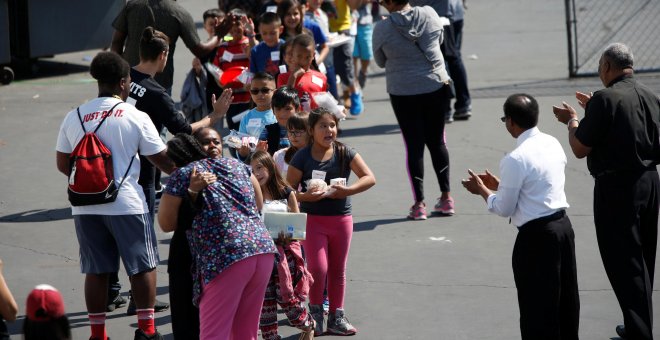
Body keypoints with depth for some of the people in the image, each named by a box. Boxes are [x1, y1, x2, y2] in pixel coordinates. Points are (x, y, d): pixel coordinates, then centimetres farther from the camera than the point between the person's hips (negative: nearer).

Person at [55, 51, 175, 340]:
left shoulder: (73, 118, 5)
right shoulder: (135, 117, -5)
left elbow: (62, 164, 10)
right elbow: (161, 159, -1)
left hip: (85, 206, 4)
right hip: (125, 203, -4)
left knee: (95, 270, 10)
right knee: (143, 265, 9)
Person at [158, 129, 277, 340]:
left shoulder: (182, 175, 6)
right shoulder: (236, 165, 21)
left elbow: (166, 224, 13)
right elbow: (258, 205, 29)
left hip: (225, 257, -6)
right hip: (263, 247, 6)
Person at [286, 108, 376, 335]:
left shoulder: (345, 153, -4)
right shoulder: (302, 157, -7)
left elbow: (369, 178, -10)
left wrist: (347, 191, -23)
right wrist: (306, 196, -25)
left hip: (341, 219, 2)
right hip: (312, 220, -2)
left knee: (337, 270, 10)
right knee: (318, 268, -12)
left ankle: (336, 317, 21)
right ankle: (315, 312, 9)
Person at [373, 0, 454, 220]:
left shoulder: (382, 29, -12)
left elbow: (380, 61, 3)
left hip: (403, 93, -2)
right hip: (435, 86, 2)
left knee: (414, 146, 4)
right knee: (437, 142, 15)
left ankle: (419, 204, 2)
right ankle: (446, 197, 18)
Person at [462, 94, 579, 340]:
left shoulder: (515, 159, -19)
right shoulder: (553, 144, 4)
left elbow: (504, 209, -11)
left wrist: (482, 190, 6)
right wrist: (500, 184, 16)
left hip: (536, 236, -8)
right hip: (563, 225, 8)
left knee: (537, 306, 3)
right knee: (566, 298, 18)